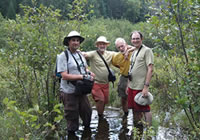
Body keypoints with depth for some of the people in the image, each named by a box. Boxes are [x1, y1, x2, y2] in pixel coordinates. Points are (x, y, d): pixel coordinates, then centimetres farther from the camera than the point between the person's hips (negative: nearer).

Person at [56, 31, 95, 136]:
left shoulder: (80, 54, 9)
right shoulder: (63, 56, -13)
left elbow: (85, 68, 22)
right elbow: (64, 76, -21)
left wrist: (89, 73, -2)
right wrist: (83, 76, -23)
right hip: (69, 92, -7)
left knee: (87, 111, 17)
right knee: (72, 116, 7)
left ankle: (87, 129, 41)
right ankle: (71, 133, 28)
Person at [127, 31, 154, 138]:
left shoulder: (147, 51, -8)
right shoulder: (134, 52, 16)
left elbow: (150, 69, -15)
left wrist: (146, 86, -20)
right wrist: (128, 85, 17)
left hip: (140, 87, -8)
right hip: (132, 86, 8)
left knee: (145, 110, -1)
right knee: (135, 110, 16)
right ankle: (136, 128, 30)